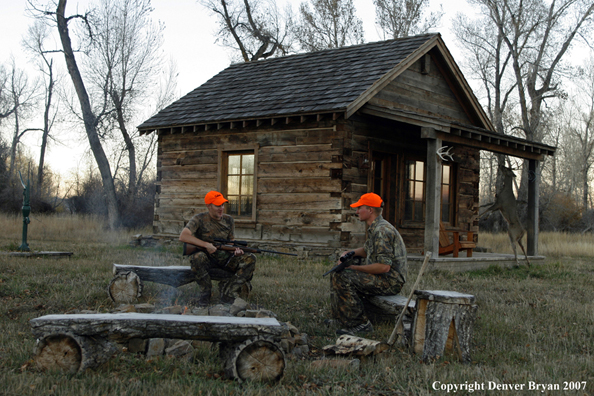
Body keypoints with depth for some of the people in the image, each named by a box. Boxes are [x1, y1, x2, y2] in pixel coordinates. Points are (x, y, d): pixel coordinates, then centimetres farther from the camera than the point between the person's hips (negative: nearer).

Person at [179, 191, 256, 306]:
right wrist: (206, 245, -26)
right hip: (207, 260, -4)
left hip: (226, 260, 4)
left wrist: (236, 250, -14)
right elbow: (183, 236, -22)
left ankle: (228, 292, -19)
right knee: (197, 257, -38)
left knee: (250, 259, -19)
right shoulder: (200, 219, -9)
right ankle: (205, 291, -16)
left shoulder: (228, 220, 5)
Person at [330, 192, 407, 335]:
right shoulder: (374, 228, 13)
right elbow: (367, 250, 31)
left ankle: (360, 323, -14)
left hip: (390, 281, -11)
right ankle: (339, 317, 18)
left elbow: (384, 267, -27)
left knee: (342, 278, -21)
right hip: (385, 280, 11)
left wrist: (356, 268, -18)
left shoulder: (382, 230, -20)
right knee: (336, 275, 16)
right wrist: (348, 253, 11)